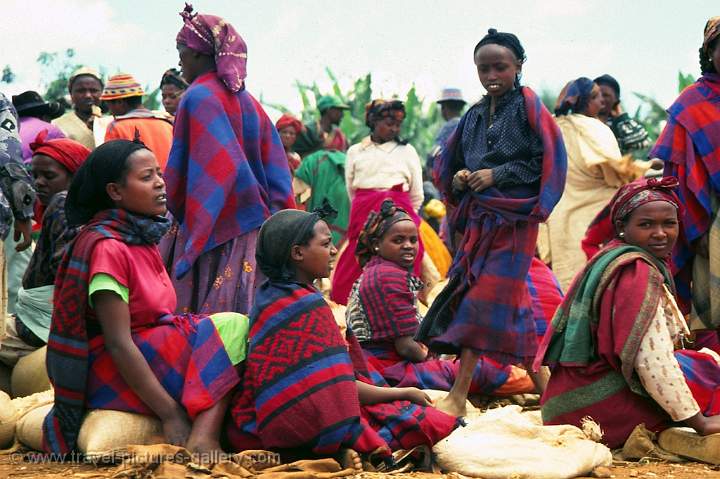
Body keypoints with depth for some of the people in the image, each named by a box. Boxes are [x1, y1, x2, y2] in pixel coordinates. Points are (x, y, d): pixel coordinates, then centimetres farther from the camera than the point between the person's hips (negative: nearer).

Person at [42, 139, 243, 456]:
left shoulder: (141, 237, 11)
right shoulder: (106, 247, -17)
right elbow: (118, 343, -22)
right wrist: (171, 414, -24)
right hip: (113, 372, -9)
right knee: (235, 333, -15)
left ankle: (204, 439, -24)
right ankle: (203, 439, -24)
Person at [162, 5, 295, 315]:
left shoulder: (199, 97, -9)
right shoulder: (250, 103, 13)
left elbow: (177, 174, -12)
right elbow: (277, 176, 12)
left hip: (209, 239, -7)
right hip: (252, 238, 7)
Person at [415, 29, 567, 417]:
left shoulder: (528, 105, -4)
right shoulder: (475, 115, 13)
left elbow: (548, 161, -11)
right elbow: (447, 166, 19)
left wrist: (497, 174, -15)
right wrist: (459, 179, -3)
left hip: (514, 218, -6)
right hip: (478, 217, 6)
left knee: (485, 299, -10)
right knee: (511, 299, 9)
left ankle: (459, 394, -11)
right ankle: (538, 377, 20)